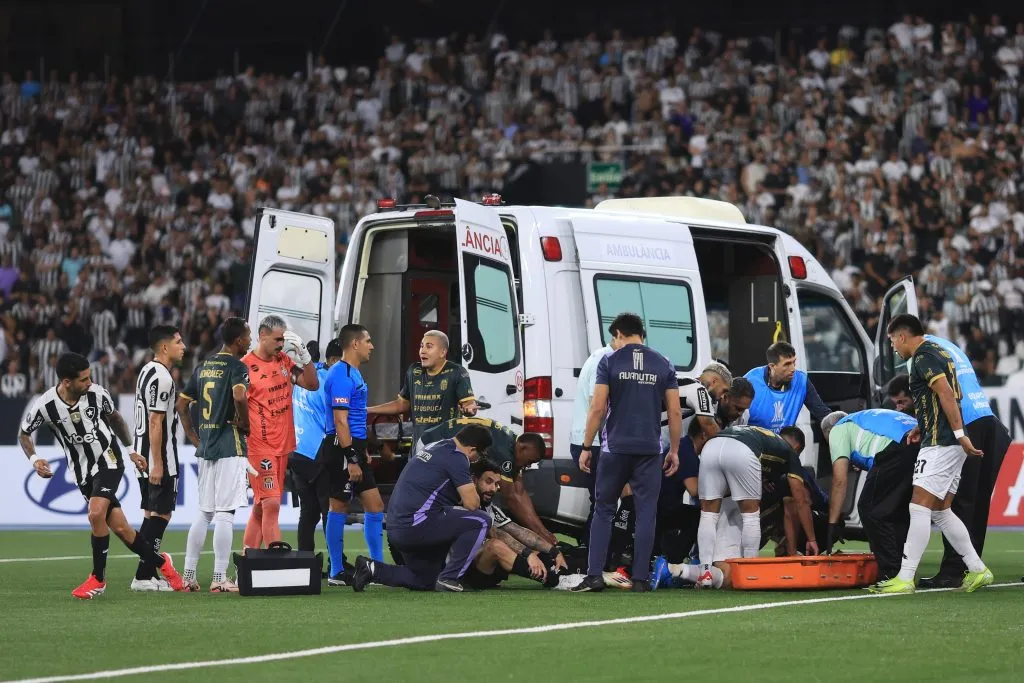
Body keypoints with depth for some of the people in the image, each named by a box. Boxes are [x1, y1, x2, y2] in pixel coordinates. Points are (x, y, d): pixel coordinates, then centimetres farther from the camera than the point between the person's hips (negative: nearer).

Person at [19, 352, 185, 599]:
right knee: (120, 528, -2)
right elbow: (24, 434, 1)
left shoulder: (97, 394, -11)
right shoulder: (45, 405, -16)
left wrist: (131, 450, 16)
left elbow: (114, 418, 11)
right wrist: (34, 459, -18)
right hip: (83, 472, 1)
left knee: (96, 514, -24)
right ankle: (160, 562, 22)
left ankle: (98, 578, -8)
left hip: (109, 460, -1)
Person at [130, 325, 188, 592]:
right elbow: (155, 422, -20)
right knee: (160, 514, -7)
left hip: (145, 456, 10)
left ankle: (148, 574, 16)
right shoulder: (161, 377, -16)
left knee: (152, 514, 13)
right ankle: (143, 576, -8)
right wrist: (157, 465, -21)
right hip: (160, 458, -10)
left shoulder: (148, 371, 15)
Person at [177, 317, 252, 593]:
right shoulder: (236, 366, -9)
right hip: (230, 446, -7)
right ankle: (220, 578, -7)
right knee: (225, 512, -6)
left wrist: (193, 437, 18)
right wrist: (244, 423, -12)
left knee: (204, 512, 13)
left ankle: (188, 575, 12)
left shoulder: (203, 367, 14)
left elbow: (182, 404, 17)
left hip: (205, 446, 7)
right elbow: (239, 396, -28)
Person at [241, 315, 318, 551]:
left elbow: (312, 384, 10)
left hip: (282, 446, 7)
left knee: (260, 507, 10)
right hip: (260, 448, -7)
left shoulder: (284, 360, 10)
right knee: (271, 505, -13)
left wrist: (303, 353, -4)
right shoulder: (245, 367, -11)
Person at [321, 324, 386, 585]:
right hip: (342, 449, -10)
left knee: (374, 504, 10)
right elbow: (340, 421, -20)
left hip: (354, 448, 10)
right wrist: (351, 460, -22)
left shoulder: (354, 373, 17)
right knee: (339, 507, -4)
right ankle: (337, 573, 1)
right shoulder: (341, 375, -14)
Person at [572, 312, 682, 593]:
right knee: (646, 513, 4)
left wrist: (586, 447, 0)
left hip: (616, 448, -1)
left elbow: (598, 408, -6)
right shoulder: (663, 365, 6)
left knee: (603, 510, 8)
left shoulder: (610, 362, -1)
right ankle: (640, 578, 2)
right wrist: (674, 451, 13)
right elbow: (675, 412, 4)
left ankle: (595, 575, 1)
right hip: (650, 451, 1)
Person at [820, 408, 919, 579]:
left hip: (897, 449, -8)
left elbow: (840, 480, 10)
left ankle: (891, 574, -1)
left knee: (870, 509, 3)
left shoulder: (838, 430, 21)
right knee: (897, 511, 21)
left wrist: (833, 524, 13)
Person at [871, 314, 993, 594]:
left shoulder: (923, 357, -11)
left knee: (920, 507, -10)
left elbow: (946, 393, -22)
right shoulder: (939, 352, 19)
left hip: (940, 444, -10)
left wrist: (959, 434, -25)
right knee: (941, 511, 13)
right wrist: (923, 427, 26)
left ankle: (905, 579, -13)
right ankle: (977, 570, 13)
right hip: (950, 444, 10)